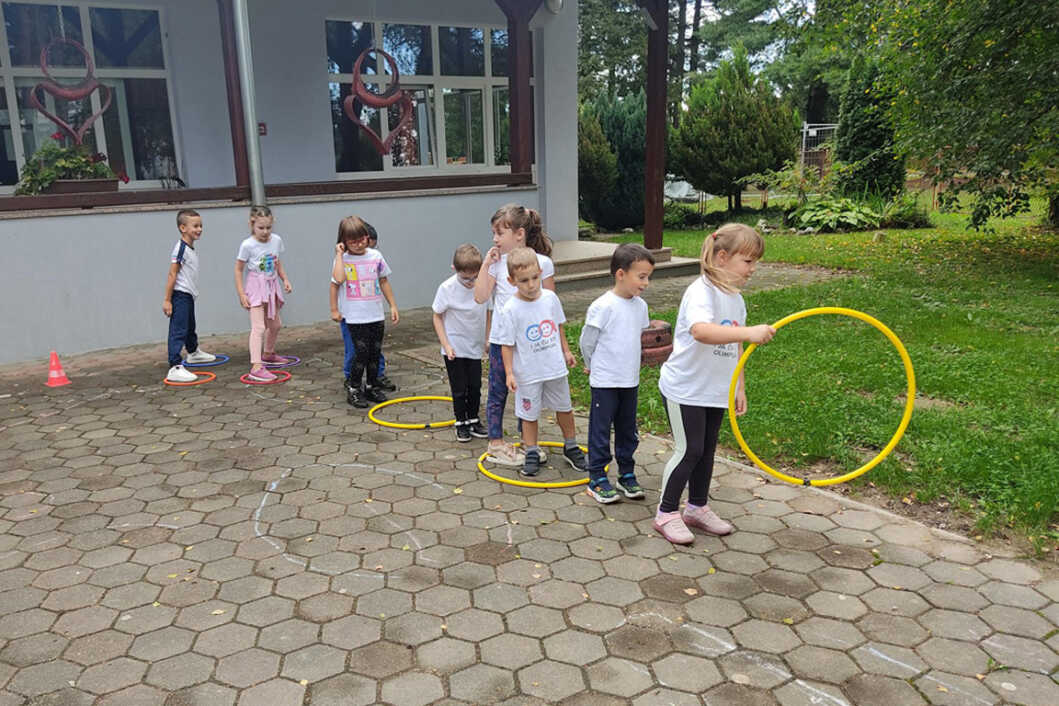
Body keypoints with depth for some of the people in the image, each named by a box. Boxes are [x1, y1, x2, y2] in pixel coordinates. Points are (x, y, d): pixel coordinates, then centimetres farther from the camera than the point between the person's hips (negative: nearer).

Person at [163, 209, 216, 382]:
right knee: (178, 331, -12)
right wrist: (167, 300, -21)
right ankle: (175, 368, -15)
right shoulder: (180, 248, -17)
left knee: (190, 327, 28)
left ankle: (193, 352, 50)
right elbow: (172, 275, -20)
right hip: (180, 296, -10)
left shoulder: (192, 249, 11)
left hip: (189, 296, 10)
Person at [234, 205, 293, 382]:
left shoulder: (276, 240, -1)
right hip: (255, 287, -6)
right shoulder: (247, 245, -16)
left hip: (271, 286, 6)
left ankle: (268, 354, 42)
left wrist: (285, 279, 6)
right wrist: (241, 294, -13)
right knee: (259, 327, -16)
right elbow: (238, 270, -9)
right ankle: (256, 367, -21)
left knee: (275, 324, 19)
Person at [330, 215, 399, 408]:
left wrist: (393, 305, 12)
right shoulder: (342, 259, -5)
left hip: (376, 314, 4)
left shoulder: (375, 256, 5)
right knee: (362, 352, -8)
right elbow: (338, 279, -25)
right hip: (355, 317, -4)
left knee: (375, 352, 10)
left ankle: (372, 386, 25)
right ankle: (353, 389, 7)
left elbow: (384, 282, 13)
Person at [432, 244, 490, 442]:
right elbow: (437, 316, -7)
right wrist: (446, 345, -12)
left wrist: (489, 339, 5)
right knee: (459, 389, 7)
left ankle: (474, 420, 30)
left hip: (475, 347, 3)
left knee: (475, 386, 12)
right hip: (454, 348, -3)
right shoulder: (447, 288, -18)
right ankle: (461, 423, 23)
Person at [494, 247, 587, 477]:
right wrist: (509, 373, -14)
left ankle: (570, 447, 36)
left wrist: (566, 351, 15)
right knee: (529, 414, 9)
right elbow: (507, 344, -12)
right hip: (528, 372, -4)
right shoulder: (510, 310, -18)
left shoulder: (550, 297, -5)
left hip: (555, 366, 4)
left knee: (564, 407, 18)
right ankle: (531, 453, 26)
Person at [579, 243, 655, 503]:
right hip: (604, 382, -6)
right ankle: (597, 478, 14)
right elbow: (586, 341, -9)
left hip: (630, 380, 6)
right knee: (601, 429, 4)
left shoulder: (640, 306, 2)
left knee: (628, 430, 15)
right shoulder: (603, 306, -18)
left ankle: (627, 474, 28)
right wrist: (593, 365, 5)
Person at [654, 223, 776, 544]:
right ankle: (667, 513, 15)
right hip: (684, 389, -8)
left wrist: (739, 387, 16)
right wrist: (748, 333, -53)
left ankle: (697, 508, 32)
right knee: (689, 450, -2)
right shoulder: (701, 292, -22)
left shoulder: (735, 298, 6)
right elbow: (701, 331, -43)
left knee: (707, 449, 16)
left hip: (716, 390, 8)